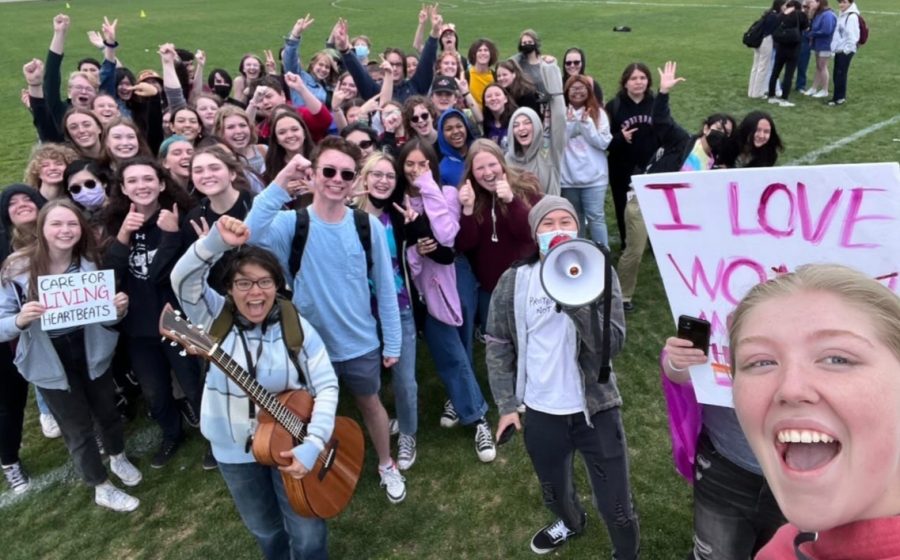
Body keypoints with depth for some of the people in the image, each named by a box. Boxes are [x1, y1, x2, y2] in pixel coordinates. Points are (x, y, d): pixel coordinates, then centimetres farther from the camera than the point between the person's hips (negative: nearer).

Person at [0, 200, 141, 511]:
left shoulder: (91, 263, -11)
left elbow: (106, 317, 0)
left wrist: (118, 309, -22)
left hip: (92, 354, 3)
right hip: (51, 363, -2)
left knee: (107, 411, 21)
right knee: (78, 428, 11)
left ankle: (118, 458, 52)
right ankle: (102, 489, 33)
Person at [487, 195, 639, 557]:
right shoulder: (513, 282, -4)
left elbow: (613, 343, -18)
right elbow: (497, 345, 2)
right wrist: (506, 405, -2)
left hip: (595, 408, -2)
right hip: (540, 411, 2)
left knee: (616, 506, 7)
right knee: (554, 494, 26)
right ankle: (570, 523, 59)